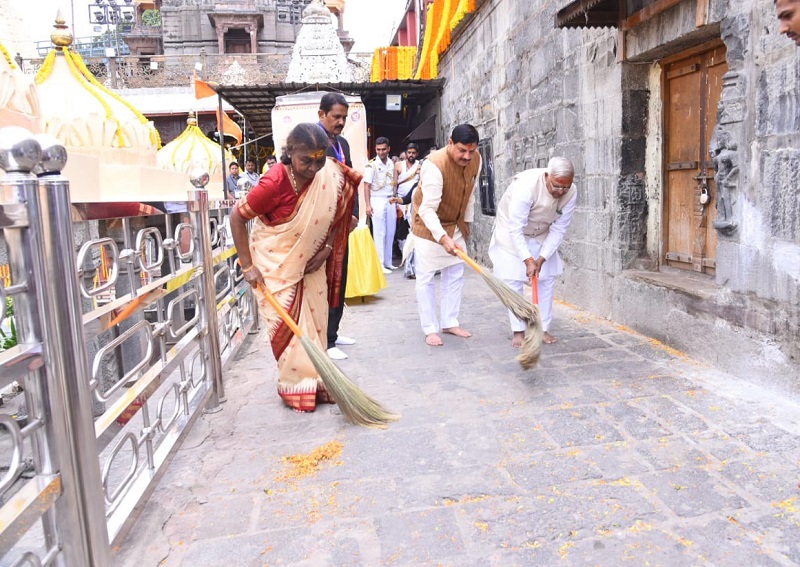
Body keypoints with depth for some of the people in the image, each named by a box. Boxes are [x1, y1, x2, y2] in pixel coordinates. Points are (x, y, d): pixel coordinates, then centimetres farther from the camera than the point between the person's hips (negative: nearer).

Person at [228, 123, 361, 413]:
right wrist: (248, 266, -17)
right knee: (288, 328, 1)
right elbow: (237, 217, -17)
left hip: (310, 265, 5)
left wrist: (326, 248, -9)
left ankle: (316, 382, 25)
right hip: (276, 266, -4)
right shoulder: (274, 183, -27)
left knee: (316, 323, 10)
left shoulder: (332, 176, -14)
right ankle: (298, 387, 17)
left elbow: (338, 214, 3)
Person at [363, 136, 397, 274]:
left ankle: (388, 262, 18)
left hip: (390, 201, 5)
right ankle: (380, 264, 2)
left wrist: (395, 202, 12)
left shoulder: (391, 164, 10)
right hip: (377, 201, -5)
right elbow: (366, 186, -8)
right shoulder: (371, 164, -6)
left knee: (390, 233, 8)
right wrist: (368, 205, -14)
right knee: (379, 234, -3)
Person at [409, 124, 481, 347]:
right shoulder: (435, 165, -31)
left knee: (455, 275, 9)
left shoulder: (475, 159, -9)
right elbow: (427, 209, -36)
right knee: (426, 278, -3)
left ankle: (450, 323, 20)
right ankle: (430, 329, 6)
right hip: (429, 226, -6)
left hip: (455, 225, 7)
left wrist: (466, 222, 12)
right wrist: (443, 237, -48)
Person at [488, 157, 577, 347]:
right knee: (513, 281, -6)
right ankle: (518, 331, 4)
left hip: (541, 235, 4)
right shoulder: (526, 185, -37)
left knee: (547, 279, 1)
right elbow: (516, 230, -33)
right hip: (512, 232, -4)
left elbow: (558, 229, -15)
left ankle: (543, 328, 12)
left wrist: (541, 259, -21)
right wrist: (528, 260, -35)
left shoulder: (571, 193, -23)